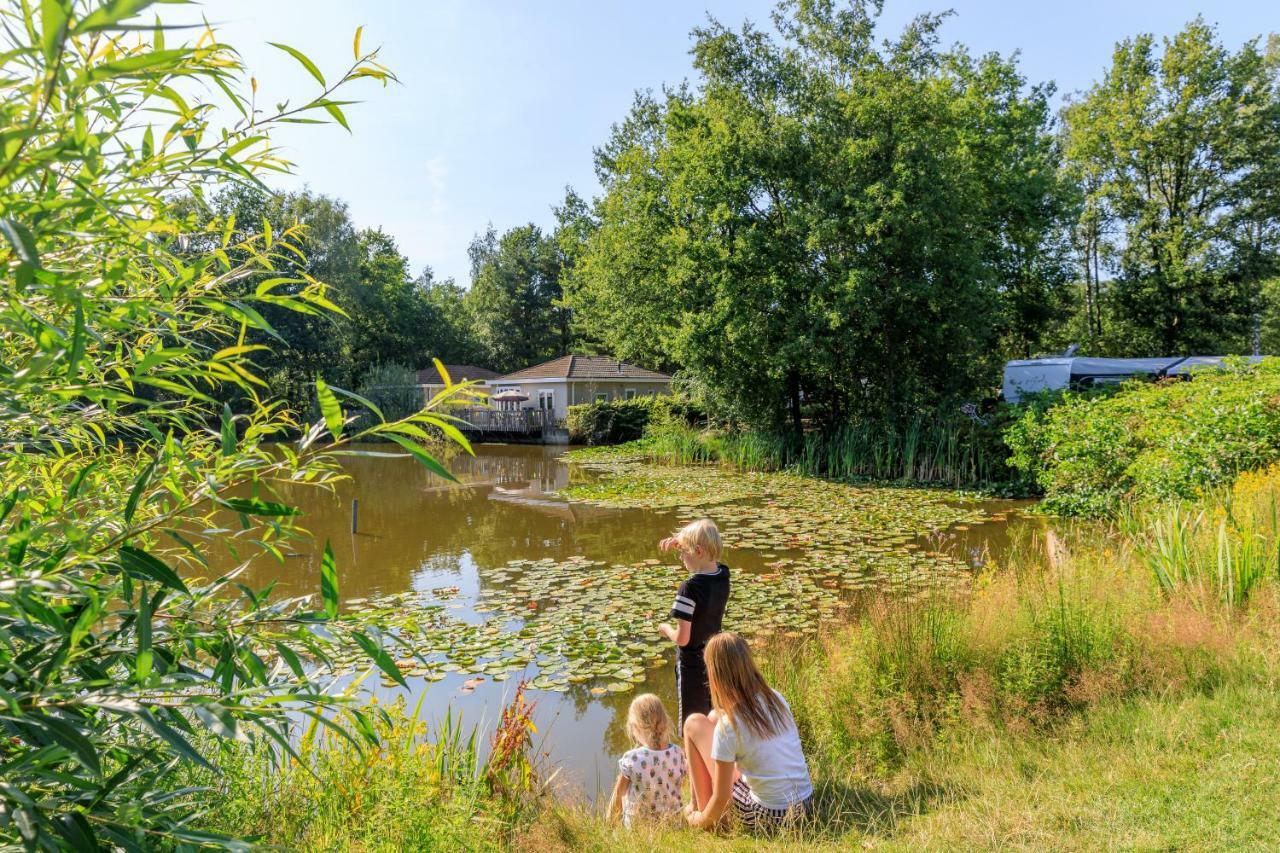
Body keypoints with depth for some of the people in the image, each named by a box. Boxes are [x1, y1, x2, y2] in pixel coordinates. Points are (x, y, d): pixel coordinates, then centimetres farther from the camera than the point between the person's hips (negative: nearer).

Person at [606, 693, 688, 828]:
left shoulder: (631, 759, -25)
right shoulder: (678, 753, -16)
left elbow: (618, 795, -11)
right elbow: (681, 784, 2)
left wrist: (609, 821, 6)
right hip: (672, 820, 3)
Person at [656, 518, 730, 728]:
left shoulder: (689, 588, -28)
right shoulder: (723, 574, -8)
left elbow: (682, 638, -25)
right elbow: (702, 555, 14)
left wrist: (666, 629, -5)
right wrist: (680, 541, -4)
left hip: (692, 666, -6)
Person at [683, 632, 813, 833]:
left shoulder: (728, 726, -23)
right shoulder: (775, 698, -6)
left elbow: (721, 798, -15)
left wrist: (702, 820, 6)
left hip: (767, 816, -6)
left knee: (694, 724, 2)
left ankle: (699, 807, 15)